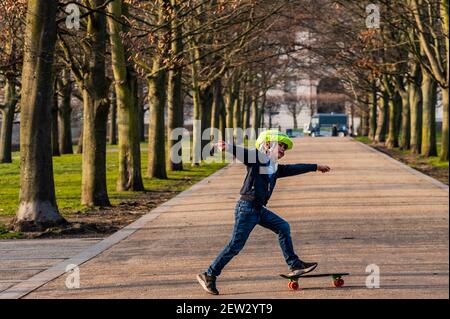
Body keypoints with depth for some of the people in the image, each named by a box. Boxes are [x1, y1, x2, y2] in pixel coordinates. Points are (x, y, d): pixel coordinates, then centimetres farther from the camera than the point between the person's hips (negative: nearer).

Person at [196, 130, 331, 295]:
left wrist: (316, 167, 42)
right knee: (236, 245, -8)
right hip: (246, 208, -9)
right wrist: (227, 147, -43)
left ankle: (294, 265, 16)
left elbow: (294, 169, 31)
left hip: (259, 210, 9)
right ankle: (209, 275, -1)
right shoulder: (258, 157, -6)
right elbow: (242, 153, -22)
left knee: (283, 227, 9)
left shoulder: (275, 168, 18)